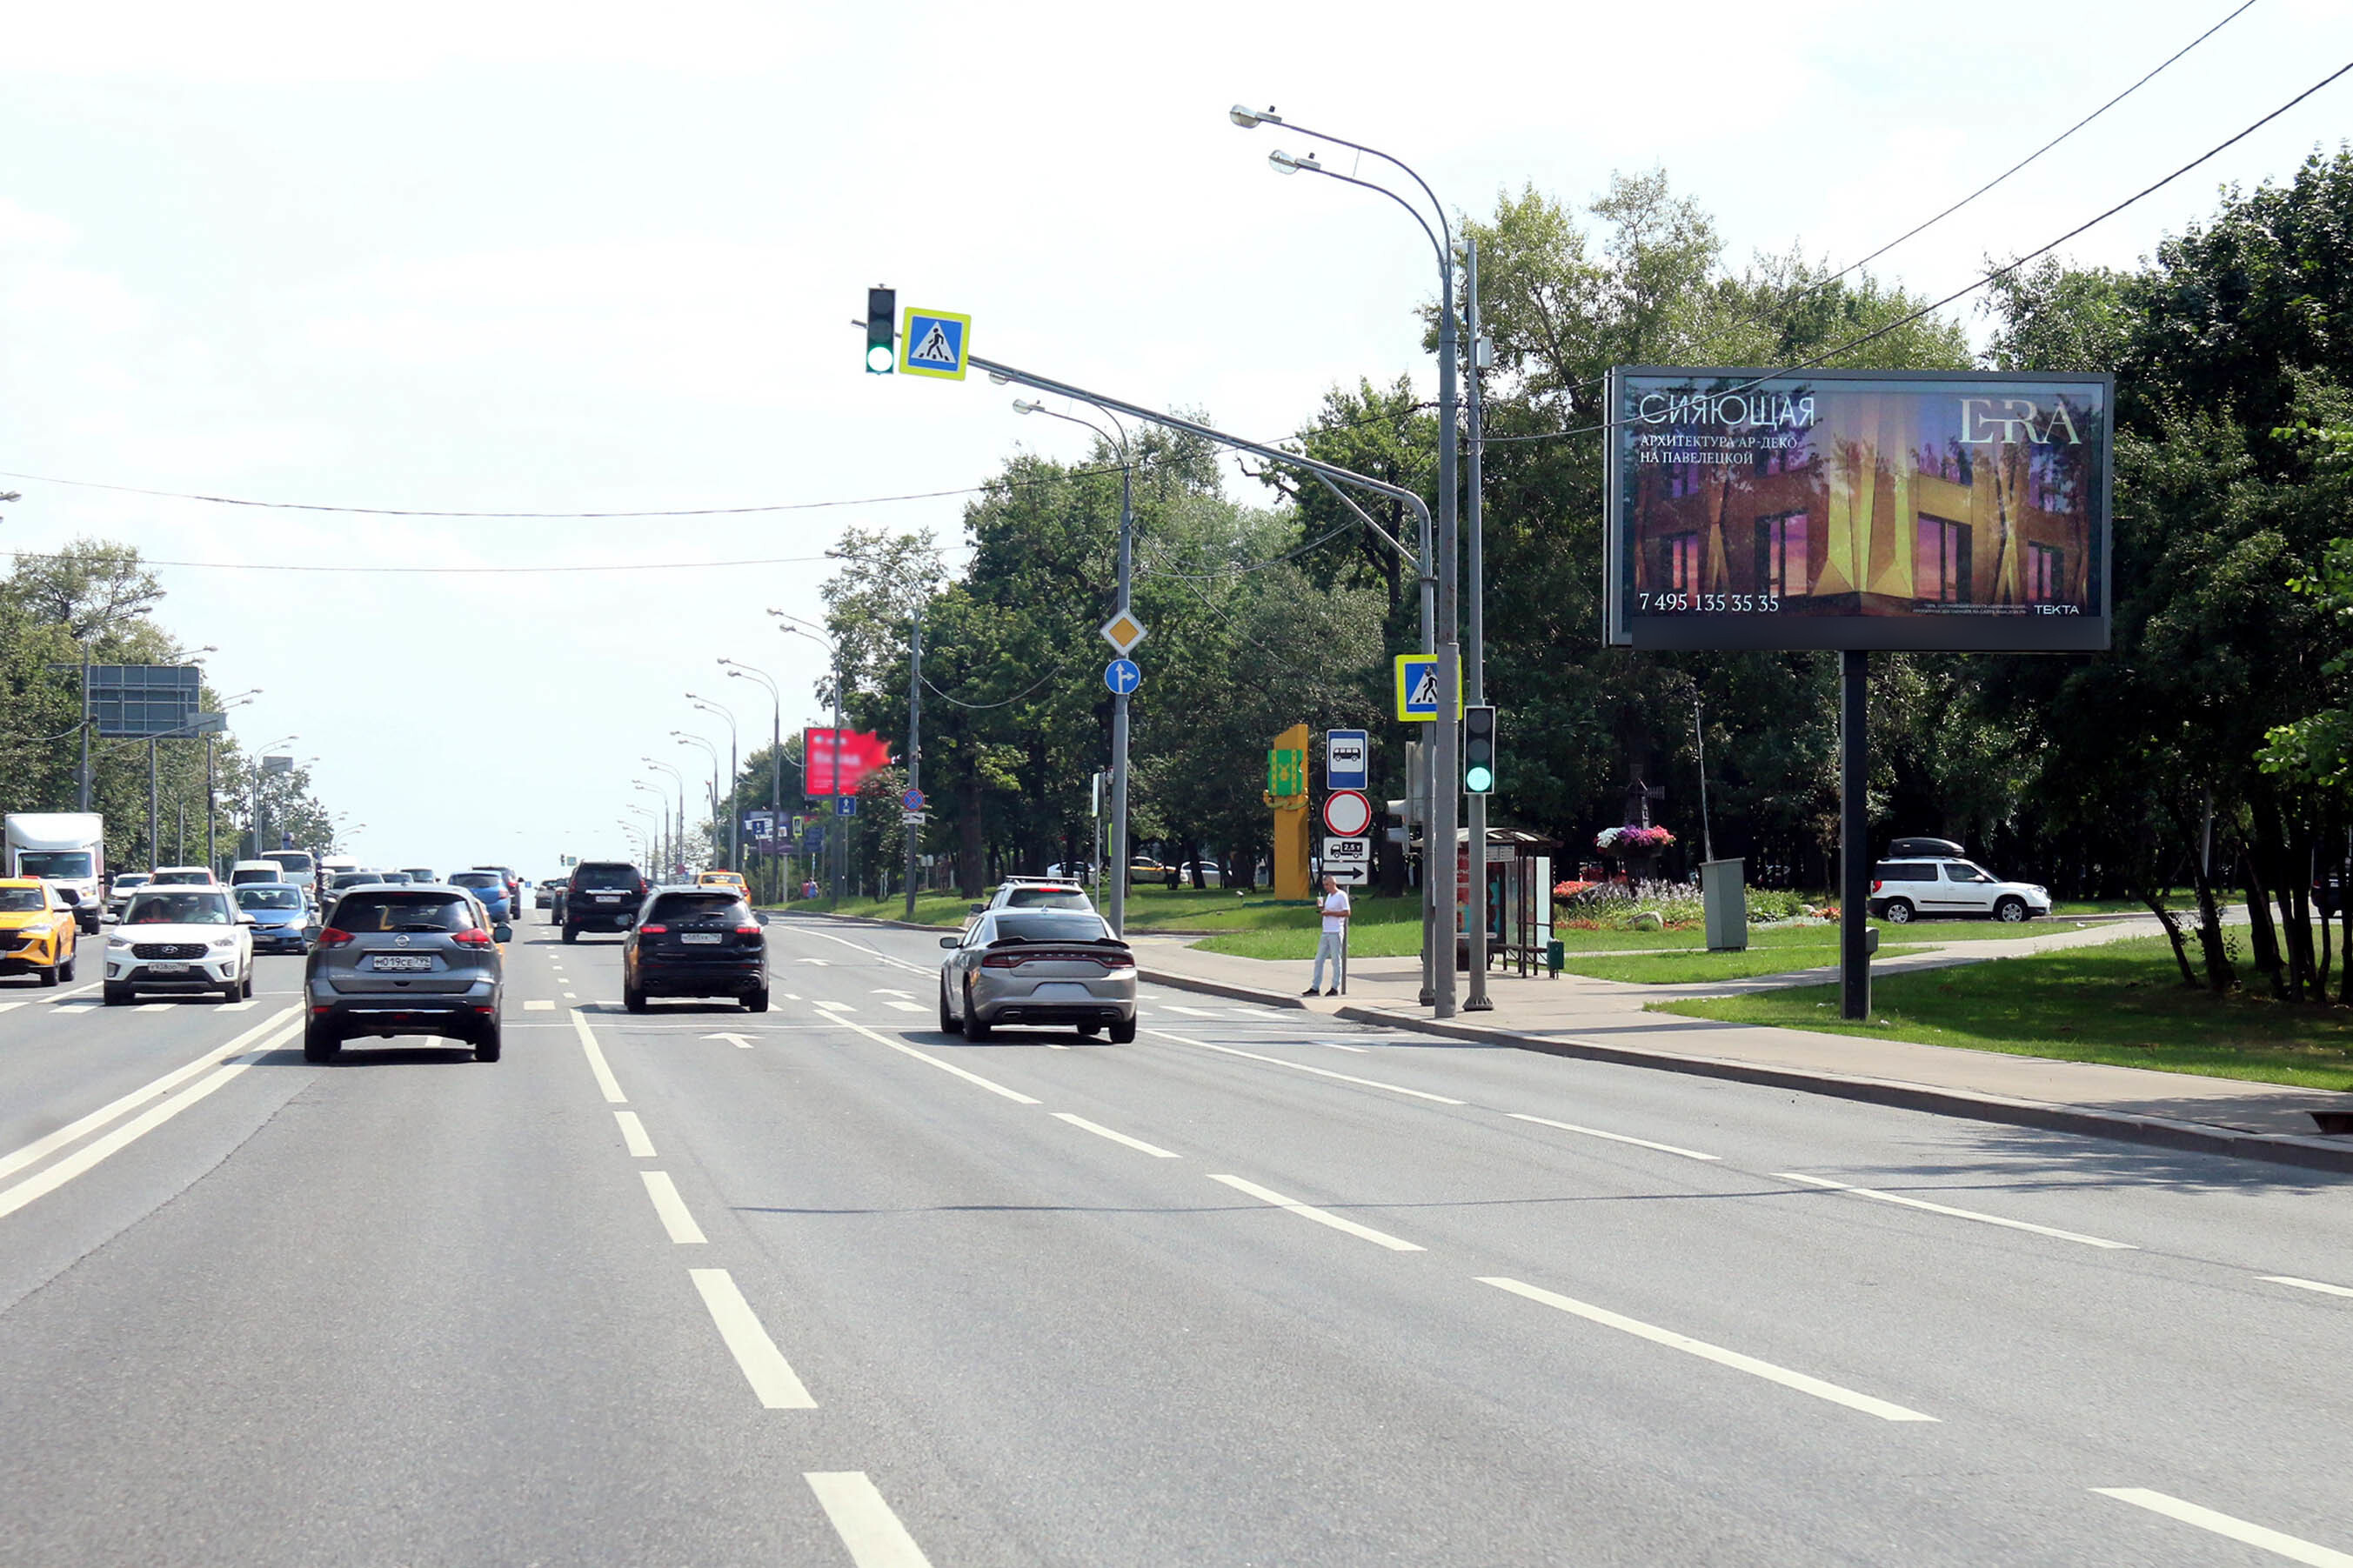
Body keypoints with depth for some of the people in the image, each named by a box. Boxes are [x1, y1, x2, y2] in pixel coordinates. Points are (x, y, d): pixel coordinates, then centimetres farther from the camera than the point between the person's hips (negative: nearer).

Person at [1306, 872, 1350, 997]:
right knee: (1319, 960, 6)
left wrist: (1330, 913, -14)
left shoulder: (1341, 895, -8)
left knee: (1336, 960, -3)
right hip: (1326, 932, 9)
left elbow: (1346, 913, -13)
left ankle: (1335, 988, 2)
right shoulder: (1329, 896, 18)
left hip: (1336, 933, -9)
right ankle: (1315, 987, 8)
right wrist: (1322, 909, 6)